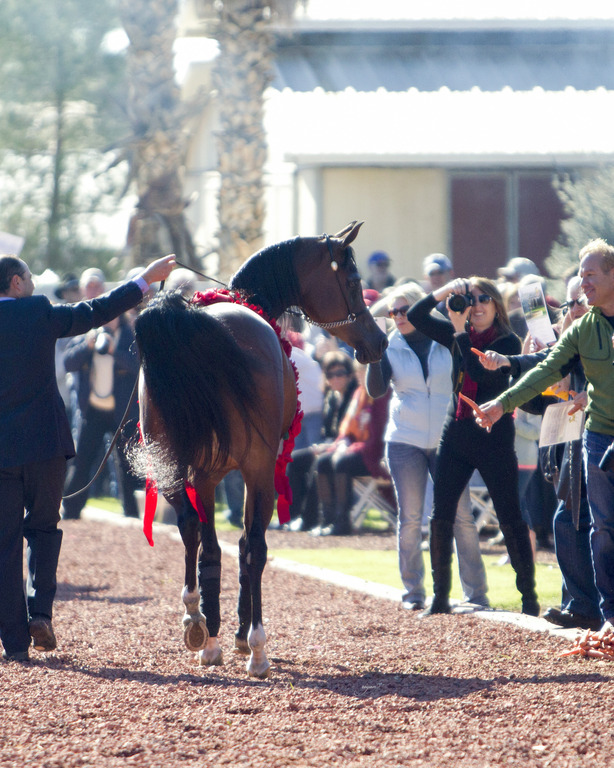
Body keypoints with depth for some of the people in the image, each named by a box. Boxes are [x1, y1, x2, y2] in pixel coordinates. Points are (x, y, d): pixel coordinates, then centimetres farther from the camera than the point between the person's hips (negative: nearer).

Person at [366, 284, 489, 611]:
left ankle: (476, 592, 3)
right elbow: (376, 390, -7)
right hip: (405, 441, 0)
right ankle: (413, 592, 6)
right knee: (410, 520, -1)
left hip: (447, 440, 0)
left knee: (462, 517, -3)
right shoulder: (391, 348, 4)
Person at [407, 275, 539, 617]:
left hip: (494, 439, -5)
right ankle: (440, 597, 10)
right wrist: (444, 293, -6)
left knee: (511, 519, -3)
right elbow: (416, 316, 6)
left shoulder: (508, 342, -6)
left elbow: (480, 372, -21)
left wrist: (460, 331, -18)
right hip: (456, 437, 5)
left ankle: (529, 597, 2)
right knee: (440, 517, 2)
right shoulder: (458, 334, 8)